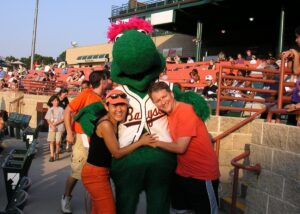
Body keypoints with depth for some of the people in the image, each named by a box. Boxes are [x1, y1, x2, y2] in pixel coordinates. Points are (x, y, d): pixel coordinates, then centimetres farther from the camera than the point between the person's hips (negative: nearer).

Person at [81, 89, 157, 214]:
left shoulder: (116, 122, 5)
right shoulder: (106, 124, -21)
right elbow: (117, 153, -18)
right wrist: (141, 142, -13)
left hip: (100, 173, 9)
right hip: (95, 174, -9)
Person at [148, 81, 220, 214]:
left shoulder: (186, 111, -21)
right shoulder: (169, 114, 3)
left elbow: (180, 147, -24)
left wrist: (156, 143, -13)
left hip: (203, 174, -8)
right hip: (182, 173, 8)